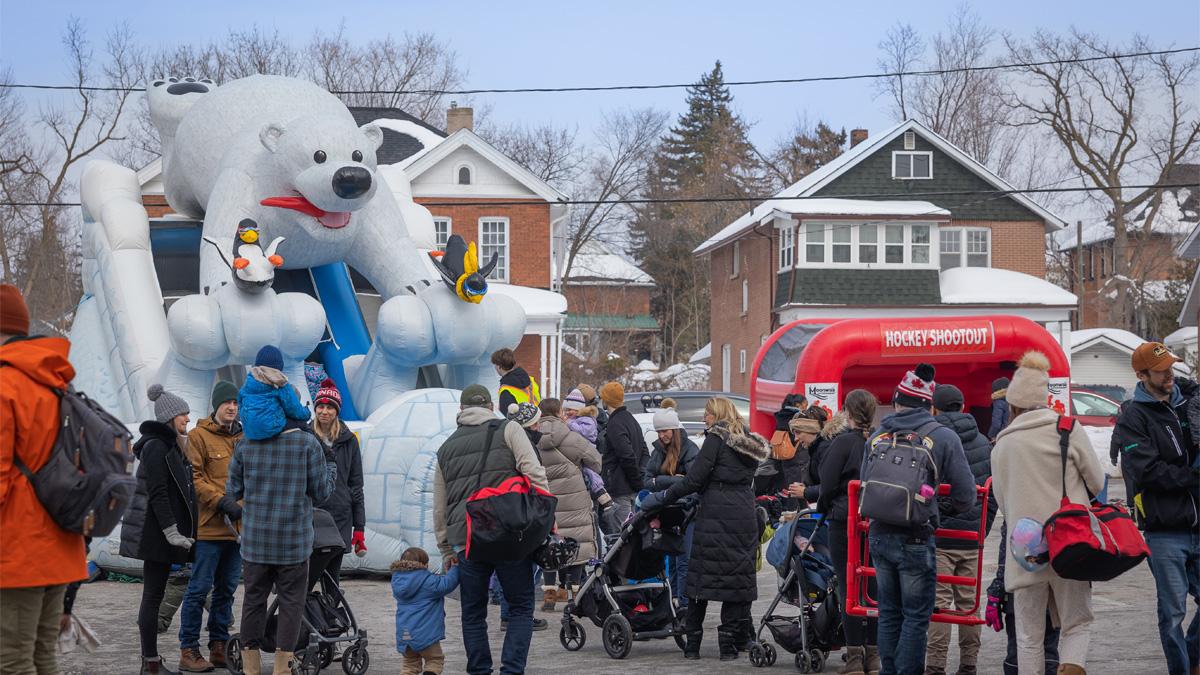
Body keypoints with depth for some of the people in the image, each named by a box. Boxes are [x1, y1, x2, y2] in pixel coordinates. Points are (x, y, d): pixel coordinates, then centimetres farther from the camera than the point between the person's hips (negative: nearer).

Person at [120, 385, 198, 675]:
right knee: (153, 595, -6)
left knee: (154, 596, 11)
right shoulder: (156, 447, -13)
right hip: (157, 532, -10)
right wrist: (172, 532, -21)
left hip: (161, 532, 10)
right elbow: (157, 494, -19)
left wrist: (181, 531, 18)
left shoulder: (171, 446, 18)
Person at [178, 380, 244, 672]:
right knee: (200, 588, -4)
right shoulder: (199, 436, -5)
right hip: (209, 527, -7)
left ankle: (219, 647, 21)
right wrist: (222, 501, -18)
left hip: (237, 527, 7)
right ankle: (189, 651, 2)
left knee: (226, 589, 12)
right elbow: (193, 477, -11)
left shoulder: (243, 438, 15)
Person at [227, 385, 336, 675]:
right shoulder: (308, 444, -9)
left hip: (255, 541, 3)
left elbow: (233, 493, 5)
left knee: (254, 600, 11)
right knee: (291, 602, 5)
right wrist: (331, 466, 15)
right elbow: (321, 493, -3)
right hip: (294, 542, -3)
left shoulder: (245, 444, -1)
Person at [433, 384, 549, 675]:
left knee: (473, 613, 14)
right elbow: (534, 474, -8)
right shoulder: (508, 430, 7)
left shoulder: (446, 448, 20)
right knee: (521, 607, 5)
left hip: (465, 541, 3)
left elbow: (439, 508, 23)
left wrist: (446, 551, 29)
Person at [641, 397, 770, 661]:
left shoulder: (717, 438, -4)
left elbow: (694, 480, -10)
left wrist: (662, 497, -3)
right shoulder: (749, 443, 17)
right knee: (738, 575, 6)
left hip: (716, 514, -6)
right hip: (745, 515, 6)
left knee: (701, 575, 1)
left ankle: (692, 643, 4)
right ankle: (730, 644, 3)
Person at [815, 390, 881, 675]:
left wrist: (822, 509, 9)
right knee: (873, 587, 9)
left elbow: (828, 485, -8)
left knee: (848, 588, 0)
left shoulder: (844, 442, -9)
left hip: (845, 522, -5)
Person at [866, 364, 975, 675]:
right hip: (916, 538, -5)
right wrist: (950, 509, 14)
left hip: (880, 535, 5)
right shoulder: (943, 437, -6)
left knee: (889, 613, 16)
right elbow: (965, 494, -7)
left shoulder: (878, 436, 5)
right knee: (916, 617, 2)